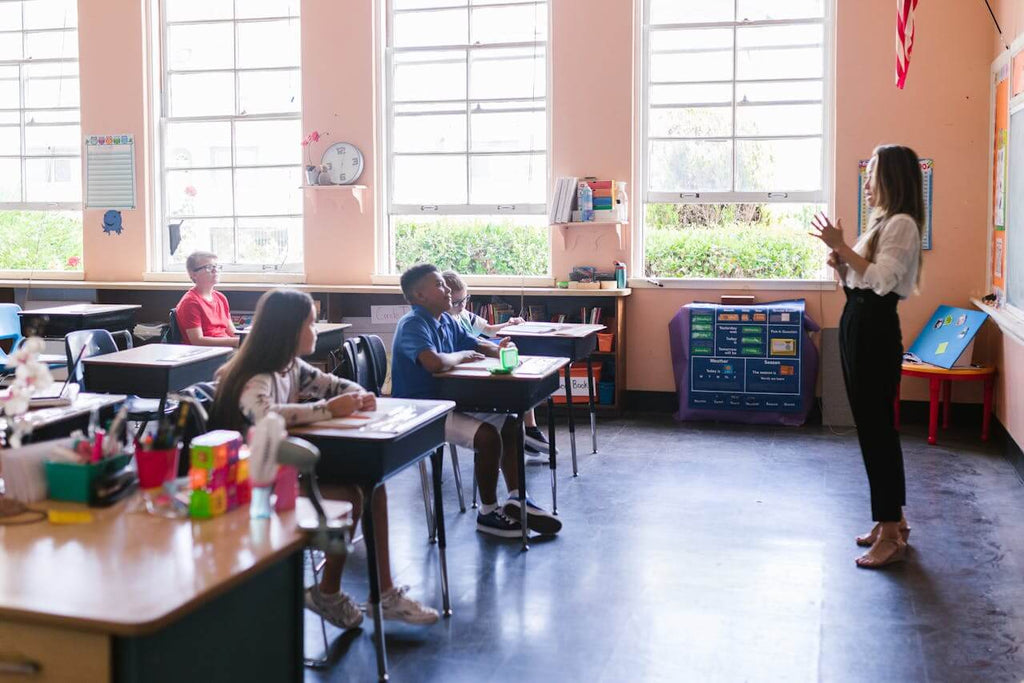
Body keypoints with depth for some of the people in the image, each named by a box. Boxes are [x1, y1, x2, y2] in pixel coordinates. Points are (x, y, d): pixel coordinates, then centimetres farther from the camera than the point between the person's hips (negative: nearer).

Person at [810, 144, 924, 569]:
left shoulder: (901, 223, -12)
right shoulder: (882, 222, 18)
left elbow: (881, 280, -23)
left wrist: (842, 247, -21)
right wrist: (840, 264, 2)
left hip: (875, 329, -10)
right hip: (858, 324, 10)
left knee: (875, 427, -7)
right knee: (874, 425, 13)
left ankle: (891, 536, -1)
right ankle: (892, 519, 23)